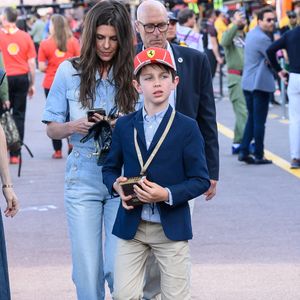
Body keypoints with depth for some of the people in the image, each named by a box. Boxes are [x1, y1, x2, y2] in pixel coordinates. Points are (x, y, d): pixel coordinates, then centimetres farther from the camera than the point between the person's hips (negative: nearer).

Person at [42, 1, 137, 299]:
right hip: (83, 179, 1)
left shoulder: (134, 74, -2)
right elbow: (51, 128, 6)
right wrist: (74, 126, -15)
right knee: (87, 271, 2)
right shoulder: (69, 71, 2)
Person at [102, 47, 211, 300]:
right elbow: (110, 168, 15)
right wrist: (116, 185, -7)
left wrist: (168, 194, -20)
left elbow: (201, 180, -5)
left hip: (172, 228, -2)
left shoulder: (187, 128, -4)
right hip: (131, 226, 2)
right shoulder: (124, 126, 6)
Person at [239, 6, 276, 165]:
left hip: (247, 83, 9)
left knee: (252, 119, 16)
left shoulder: (251, 34, 12)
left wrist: (267, 62, 0)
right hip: (261, 84, -9)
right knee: (259, 121, -1)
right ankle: (258, 156, 3)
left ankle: (243, 152, 12)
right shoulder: (262, 38, -17)